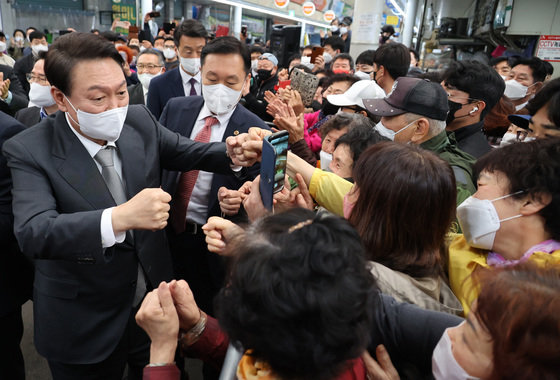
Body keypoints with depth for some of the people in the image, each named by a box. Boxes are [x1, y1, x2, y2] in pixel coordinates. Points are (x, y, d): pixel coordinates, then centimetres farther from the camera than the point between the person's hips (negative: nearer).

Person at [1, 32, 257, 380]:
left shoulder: (140, 121, -7)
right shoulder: (29, 151, -18)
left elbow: (187, 152, 4)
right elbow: (32, 233, -31)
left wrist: (232, 153, -18)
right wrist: (120, 218, -47)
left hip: (155, 303, 4)